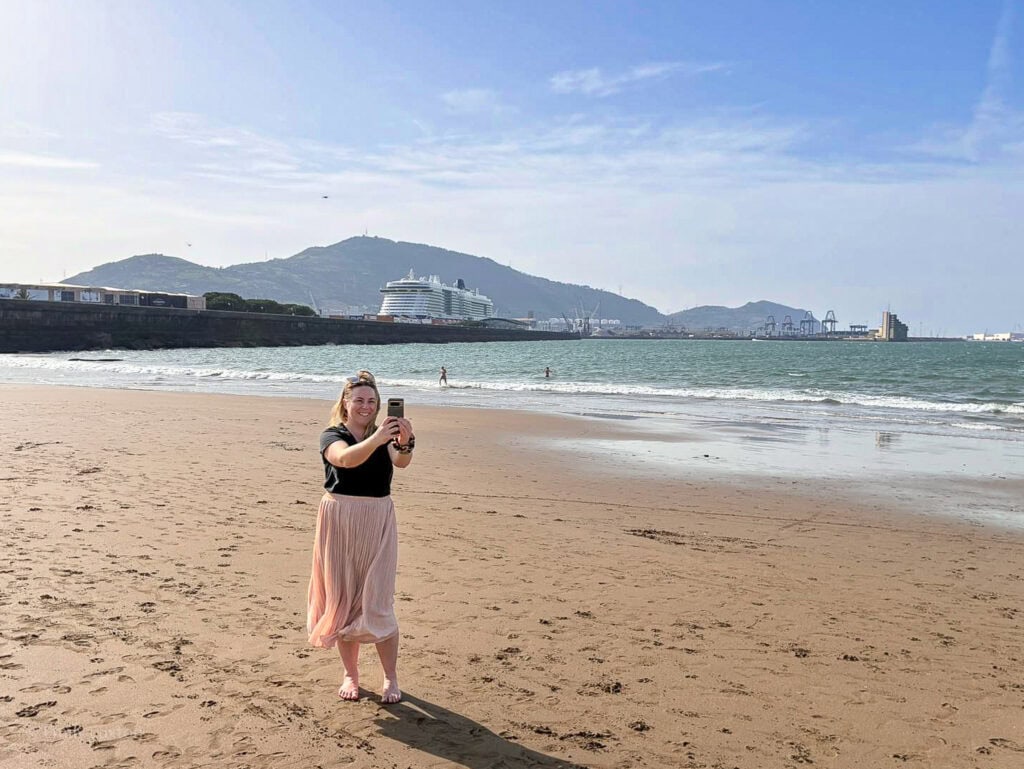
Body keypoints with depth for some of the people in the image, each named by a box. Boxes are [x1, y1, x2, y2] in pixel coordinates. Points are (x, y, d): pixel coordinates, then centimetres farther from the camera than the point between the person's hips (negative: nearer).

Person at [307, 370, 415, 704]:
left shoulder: (384, 436, 5)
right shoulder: (332, 435, -3)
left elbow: (402, 461, -17)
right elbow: (346, 458, -27)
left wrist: (406, 442, -40)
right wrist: (376, 440, -45)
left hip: (377, 525, 1)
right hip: (340, 524, -1)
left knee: (377, 604, -1)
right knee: (342, 600, 8)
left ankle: (391, 678, 12)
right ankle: (350, 674, 24)